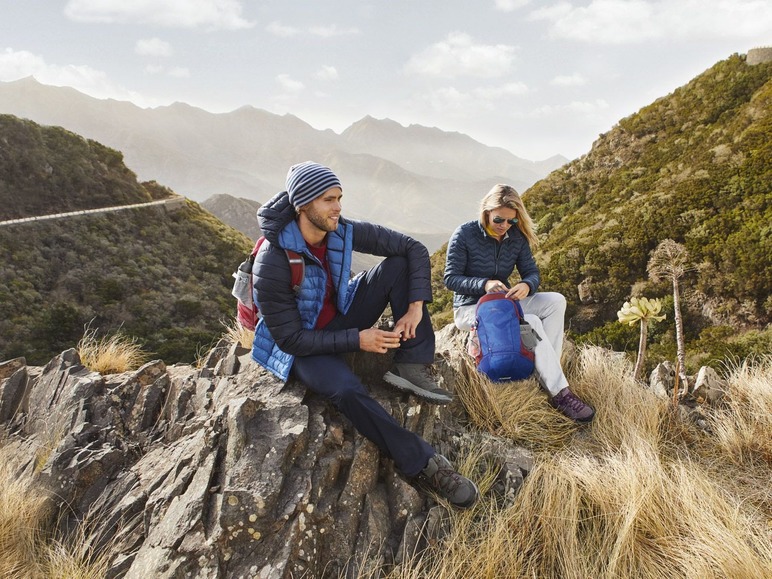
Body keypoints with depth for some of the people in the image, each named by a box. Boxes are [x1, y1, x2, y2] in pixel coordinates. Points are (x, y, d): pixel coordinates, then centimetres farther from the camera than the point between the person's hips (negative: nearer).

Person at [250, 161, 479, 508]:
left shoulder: (343, 232, -14)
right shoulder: (272, 262, -28)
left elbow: (415, 249, -10)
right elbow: (290, 339, -25)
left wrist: (415, 308, -22)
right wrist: (356, 340, -29)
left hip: (341, 318, 6)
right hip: (302, 345, -6)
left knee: (398, 265, -14)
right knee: (346, 389, -38)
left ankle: (411, 367, -20)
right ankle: (421, 464, -26)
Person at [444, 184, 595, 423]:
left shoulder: (517, 237, 0)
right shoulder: (464, 234, -14)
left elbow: (532, 273, 1)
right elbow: (450, 278, -14)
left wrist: (527, 285, -24)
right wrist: (484, 284, -30)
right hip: (470, 308, -6)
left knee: (556, 301, -17)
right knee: (531, 323, -29)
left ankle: (547, 372, -21)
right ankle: (559, 393, -25)